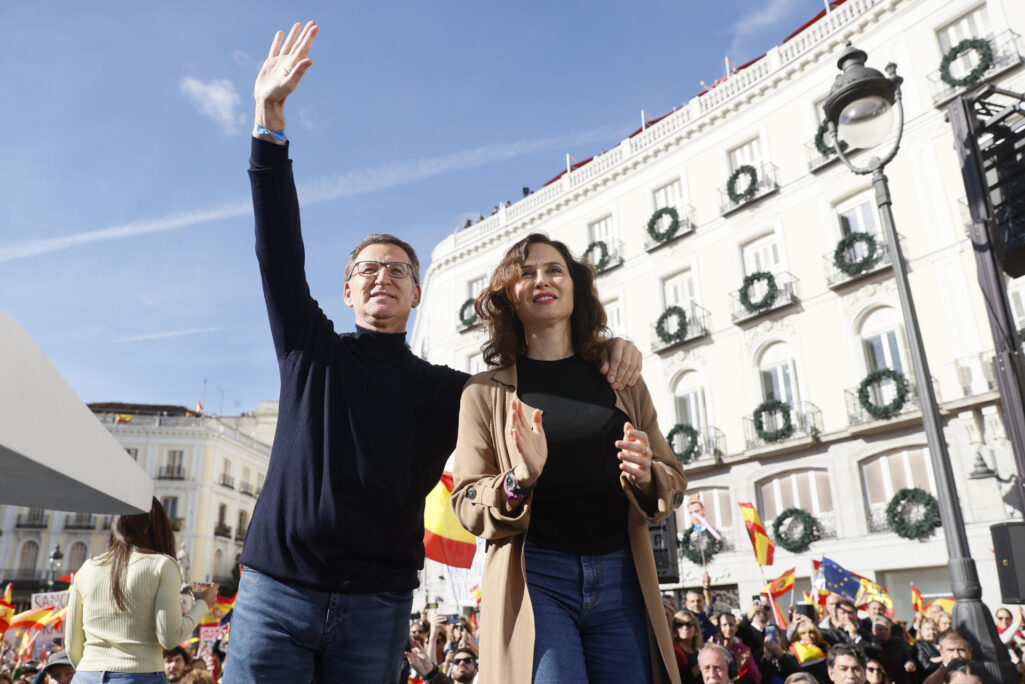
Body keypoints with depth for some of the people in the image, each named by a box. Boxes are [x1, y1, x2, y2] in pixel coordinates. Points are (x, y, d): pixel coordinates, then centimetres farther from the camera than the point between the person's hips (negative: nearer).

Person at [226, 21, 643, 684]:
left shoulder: (445, 389, 9)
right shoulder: (312, 348, 9)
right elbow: (280, 253, -2)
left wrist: (612, 357, -13)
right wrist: (269, 121, -11)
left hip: (378, 608, 1)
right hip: (278, 589, 0)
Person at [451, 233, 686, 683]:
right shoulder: (486, 392, 4)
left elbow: (673, 483, 13)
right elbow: (466, 503, 2)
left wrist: (645, 477, -11)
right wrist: (519, 481, -19)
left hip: (621, 578, 3)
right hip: (534, 576, -2)